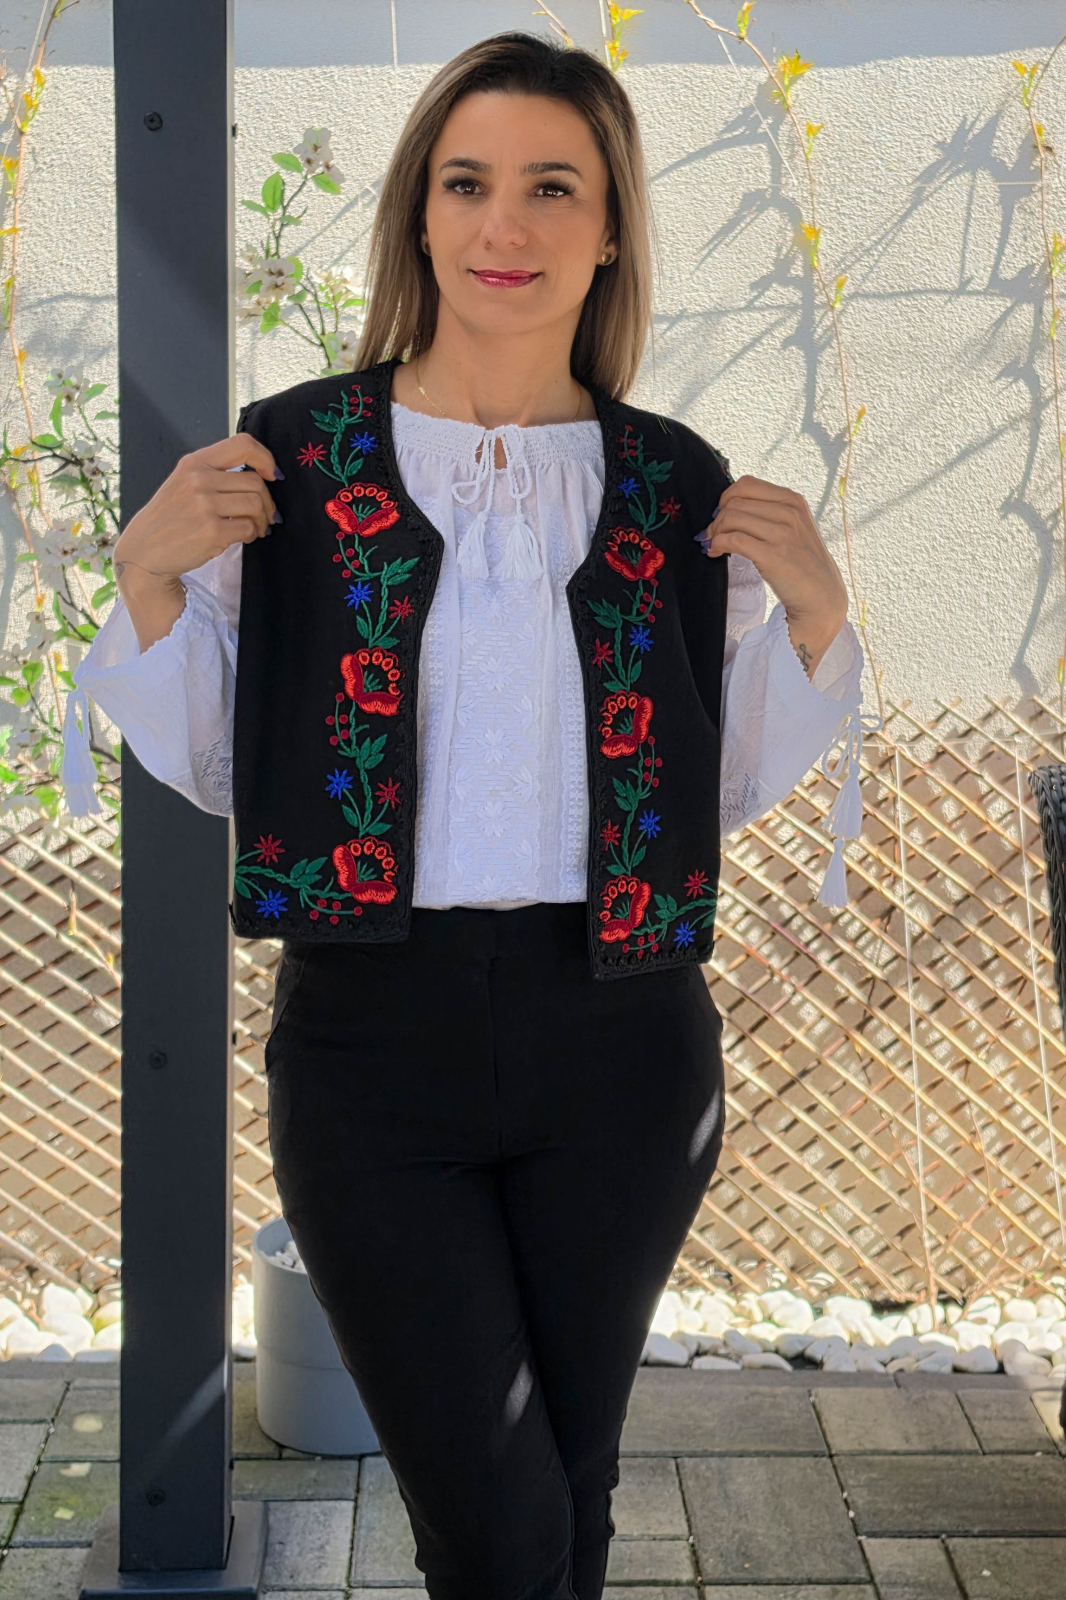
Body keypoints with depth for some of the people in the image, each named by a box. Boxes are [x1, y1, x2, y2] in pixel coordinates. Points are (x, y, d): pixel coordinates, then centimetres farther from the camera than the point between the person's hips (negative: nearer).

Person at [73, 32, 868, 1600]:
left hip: (619, 1051, 2)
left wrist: (816, 615, -5)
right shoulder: (291, 460, -2)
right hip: (374, 1041, -2)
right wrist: (148, 578, -12)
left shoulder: (680, 488, 3)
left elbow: (731, 783, 10)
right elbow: (205, 763, 3)